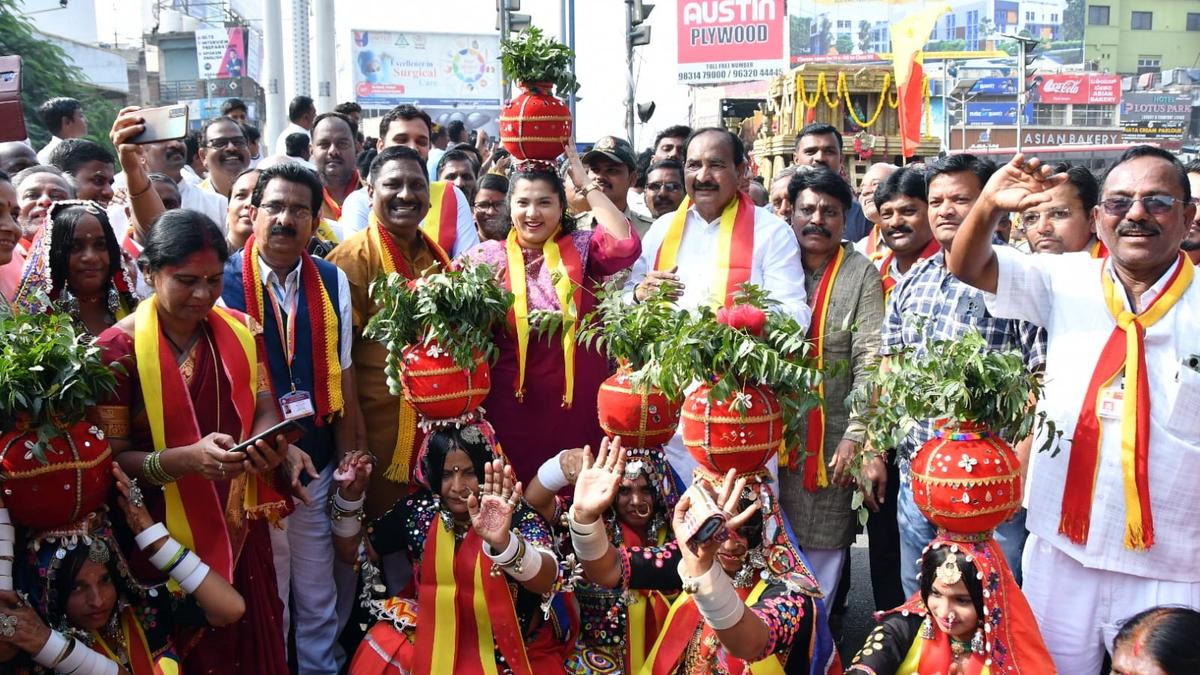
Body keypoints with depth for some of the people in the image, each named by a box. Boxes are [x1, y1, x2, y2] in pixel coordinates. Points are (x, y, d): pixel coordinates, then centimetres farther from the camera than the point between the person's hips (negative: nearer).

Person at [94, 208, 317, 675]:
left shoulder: (240, 331, 4)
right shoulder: (118, 348, -12)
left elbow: (264, 412, 3)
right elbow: (110, 459, -13)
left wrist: (272, 444, -21)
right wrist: (187, 458, -30)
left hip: (241, 532, 4)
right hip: (165, 543, -4)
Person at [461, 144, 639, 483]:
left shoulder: (581, 249, 5)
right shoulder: (488, 255, 5)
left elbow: (625, 246, -14)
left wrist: (586, 183, -9)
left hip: (577, 401, 0)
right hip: (512, 403, 0)